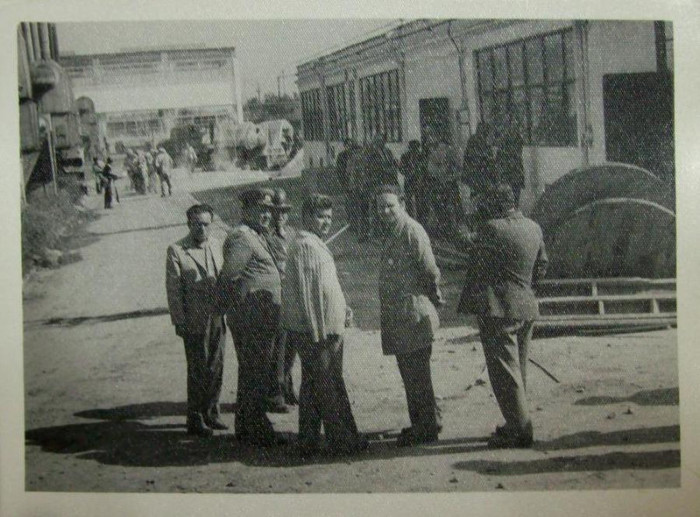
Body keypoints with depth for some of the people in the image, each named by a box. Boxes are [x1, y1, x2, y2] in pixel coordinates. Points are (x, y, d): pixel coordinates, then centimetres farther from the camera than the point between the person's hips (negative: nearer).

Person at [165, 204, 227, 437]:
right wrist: (179, 321, -11)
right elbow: (173, 289, -9)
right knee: (198, 371, 0)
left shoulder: (216, 245, 9)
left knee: (216, 368, 12)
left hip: (217, 318, 6)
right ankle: (195, 420, 11)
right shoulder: (176, 251, -9)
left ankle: (210, 413, 26)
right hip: (194, 320, -5)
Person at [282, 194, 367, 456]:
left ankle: (308, 441, 21)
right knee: (331, 388, -2)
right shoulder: (305, 246, -15)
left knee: (312, 386, 14)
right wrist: (321, 333, -20)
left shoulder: (316, 245, 17)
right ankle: (343, 441, 7)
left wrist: (341, 311, 16)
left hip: (324, 330, 10)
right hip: (318, 332, -10)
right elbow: (307, 293, -20)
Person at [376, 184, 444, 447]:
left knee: (417, 375, -3)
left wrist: (433, 296, -3)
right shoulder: (392, 233, 16)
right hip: (397, 317, 10)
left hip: (414, 314, -10)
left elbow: (430, 271, -17)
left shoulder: (412, 231, -14)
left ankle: (427, 428, 6)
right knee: (409, 375, 16)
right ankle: (419, 425, 27)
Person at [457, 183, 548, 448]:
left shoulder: (491, 228, -14)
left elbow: (477, 269, -11)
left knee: (504, 370, -3)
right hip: (526, 307, 8)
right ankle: (517, 424, 25)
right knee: (518, 369, 17)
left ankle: (520, 429, -2)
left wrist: (466, 305, -4)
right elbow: (541, 266, 17)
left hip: (498, 309, -8)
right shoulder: (533, 227, 8)